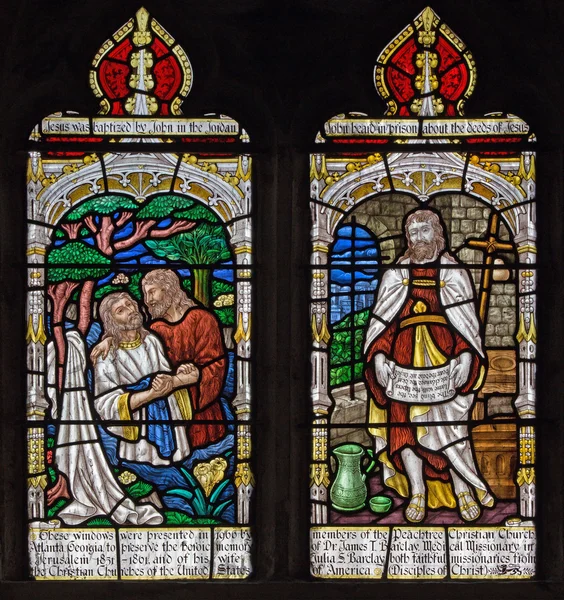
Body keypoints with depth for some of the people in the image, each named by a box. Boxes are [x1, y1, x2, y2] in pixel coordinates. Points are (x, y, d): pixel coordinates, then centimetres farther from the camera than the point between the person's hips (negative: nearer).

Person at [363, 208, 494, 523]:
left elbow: (468, 320, 4)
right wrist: (378, 355, -2)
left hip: (444, 358, -2)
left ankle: (464, 491, 2)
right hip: (403, 359, 2)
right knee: (403, 425, -1)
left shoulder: (454, 273, 8)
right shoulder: (395, 274, 14)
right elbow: (380, 318, 10)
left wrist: (466, 356, -8)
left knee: (450, 423, -9)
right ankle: (417, 494, 7)